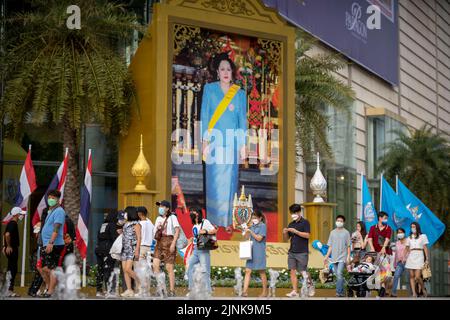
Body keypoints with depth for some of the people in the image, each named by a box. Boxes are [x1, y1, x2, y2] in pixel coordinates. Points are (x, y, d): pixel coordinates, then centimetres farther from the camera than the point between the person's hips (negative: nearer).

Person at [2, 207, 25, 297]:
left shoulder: (10, 223, 16)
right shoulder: (13, 223, -15)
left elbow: (5, 235, 23)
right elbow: (7, 234, -28)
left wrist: (4, 246, 20)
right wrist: (8, 246, -20)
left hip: (10, 249, 10)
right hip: (12, 249, -10)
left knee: (10, 269, 14)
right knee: (13, 270, -7)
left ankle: (9, 289, 19)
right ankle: (10, 290, -7)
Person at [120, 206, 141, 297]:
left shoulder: (136, 224, -5)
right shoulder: (126, 224, 17)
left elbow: (139, 238, -9)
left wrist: (137, 250, -15)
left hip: (132, 249, -8)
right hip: (125, 249, 8)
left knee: (128, 269, -16)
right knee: (124, 270, 0)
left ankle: (140, 285, 0)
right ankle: (129, 290, 1)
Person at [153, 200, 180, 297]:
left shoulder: (172, 217, 0)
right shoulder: (158, 218, 18)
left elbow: (177, 231, -9)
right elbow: (155, 233, 23)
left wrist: (173, 243, -17)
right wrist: (156, 234, -2)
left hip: (169, 241, -6)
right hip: (159, 243, 6)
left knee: (169, 268, -5)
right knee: (155, 265, -8)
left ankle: (172, 290, 0)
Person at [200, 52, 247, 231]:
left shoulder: (240, 93, 8)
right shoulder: (209, 89, 4)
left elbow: (243, 120, 7)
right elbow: (204, 115, 1)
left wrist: (243, 145, 2)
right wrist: (205, 141, -6)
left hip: (232, 142, 1)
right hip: (214, 141, -1)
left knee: (229, 181, 1)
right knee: (214, 180, -1)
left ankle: (227, 220, 8)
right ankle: (214, 220, 6)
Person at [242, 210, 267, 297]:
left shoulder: (262, 226, -6)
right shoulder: (253, 226, 14)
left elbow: (259, 238, -14)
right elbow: (247, 238, 15)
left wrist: (250, 231, -15)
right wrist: (246, 231, -3)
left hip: (259, 252, -7)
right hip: (251, 251, 7)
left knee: (262, 272, 3)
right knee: (248, 271, -1)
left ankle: (265, 292, 12)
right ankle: (245, 291, -3)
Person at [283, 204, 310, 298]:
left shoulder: (305, 222, -1)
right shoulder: (291, 224, 16)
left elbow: (307, 235, -14)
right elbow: (286, 238, 18)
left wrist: (295, 231, -19)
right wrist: (285, 233, -4)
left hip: (302, 252, -6)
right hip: (292, 251, 6)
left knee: (303, 271, -5)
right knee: (292, 271, 0)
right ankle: (294, 291, 1)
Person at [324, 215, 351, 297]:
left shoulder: (346, 232, 1)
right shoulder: (332, 232, 12)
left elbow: (348, 246, -1)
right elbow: (330, 246, 15)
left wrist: (348, 256, -9)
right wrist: (326, 256, 10)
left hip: (342, 257, -5)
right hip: (334, 257, 5)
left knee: (339, 273, -18)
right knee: (338, 275, 7)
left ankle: (338, 292, -18)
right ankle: (342, 292, 14)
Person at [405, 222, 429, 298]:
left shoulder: (423, 236, 7)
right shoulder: (409, 237, 16)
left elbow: (425, 248, 5)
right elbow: (408, 249, 14)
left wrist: (427, 259, 0)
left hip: (419, 256, -4)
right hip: (411, 257, 4)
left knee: (417, 277, -12)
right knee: (412, 276, -2)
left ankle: (423, 289, 12)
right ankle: (414, 293, -1)